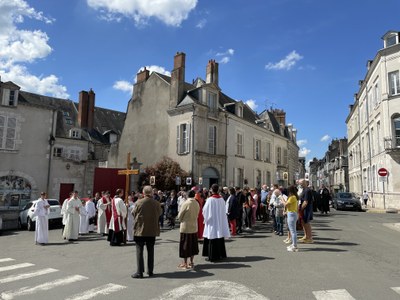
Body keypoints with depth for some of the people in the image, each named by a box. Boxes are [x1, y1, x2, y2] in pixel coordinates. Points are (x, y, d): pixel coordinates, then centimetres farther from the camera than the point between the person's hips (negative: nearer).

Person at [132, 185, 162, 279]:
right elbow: (159, 215, 6)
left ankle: (139, 272, 5)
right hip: (152, 230, 3)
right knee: (150, 251, 13)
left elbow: (134, 214, 0)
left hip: (140, 229, -3)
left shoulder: (139, 202, -12)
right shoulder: (157, 203, -7)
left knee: (139, 251, 5)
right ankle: (150, 271, 20)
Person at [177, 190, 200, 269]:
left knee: (185, 245, 4)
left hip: (185, 227, -5)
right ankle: (191, 262, 22)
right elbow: (196, 215, 7)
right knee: (193, 245, 14)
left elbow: (179, 216, -10)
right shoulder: (197, 204, -1)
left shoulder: (185, 203, -17)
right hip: (194, 227, 5)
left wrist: (181, 220, 10)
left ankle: (185, 264, 10)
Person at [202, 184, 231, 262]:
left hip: (212, 221, -5)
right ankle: (221, 254, 23)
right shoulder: (222, 199, -1)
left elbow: (205, 211, -7)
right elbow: (223, 211, 8)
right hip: (220, 222, 5)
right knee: (220, 238, 14)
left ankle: (212, 256, 6)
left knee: (212, 239, 2)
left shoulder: (210, 200, -15)